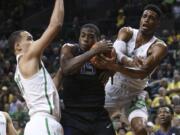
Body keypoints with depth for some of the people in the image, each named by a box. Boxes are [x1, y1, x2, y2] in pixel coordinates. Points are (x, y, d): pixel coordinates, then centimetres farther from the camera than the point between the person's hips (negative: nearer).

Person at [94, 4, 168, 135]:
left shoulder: (159, 47, -18)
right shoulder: (127, 32, -8)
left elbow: (143, 73, -32)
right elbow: (115, 51, -28)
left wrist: (114, 67, -46)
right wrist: (129, 61, -51)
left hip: (135, 94, -3)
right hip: (113, 88, 3)